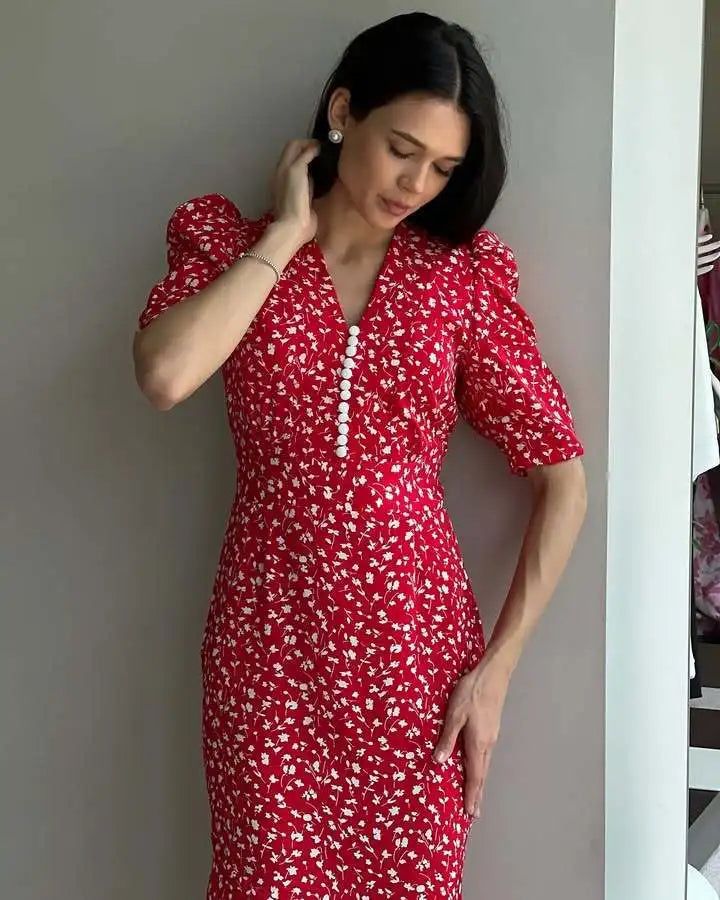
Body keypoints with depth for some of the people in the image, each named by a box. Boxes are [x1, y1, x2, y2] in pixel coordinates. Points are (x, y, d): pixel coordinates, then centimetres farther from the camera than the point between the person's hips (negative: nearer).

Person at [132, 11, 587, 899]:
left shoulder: (465, 274, 0)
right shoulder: (228, 243, 1)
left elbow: (562, 478, 0)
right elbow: (165, 376, -21)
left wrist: (497, 667, -5)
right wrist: (287, 232, -11)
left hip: (414, 641, 1)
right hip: (267, 642, 0)